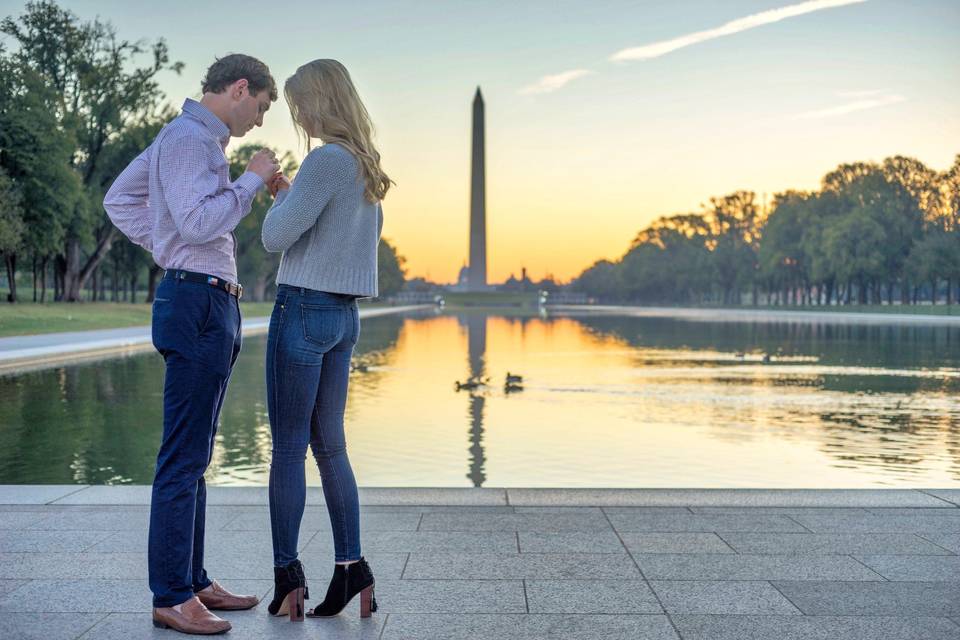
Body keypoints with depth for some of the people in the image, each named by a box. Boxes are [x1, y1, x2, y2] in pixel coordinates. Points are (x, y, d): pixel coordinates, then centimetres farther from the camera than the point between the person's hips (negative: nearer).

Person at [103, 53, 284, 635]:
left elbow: (119, 200, 26)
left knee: (195, 456, 13)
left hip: (211, 307, 11)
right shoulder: (189, 138, -10)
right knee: (184, 459, -7)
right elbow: (198, 222, -22)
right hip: (198, 303, -11)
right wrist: (252, 180, -11)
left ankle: (194, 580, 21)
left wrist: (165, 249, 17)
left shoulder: (197, 139, 21)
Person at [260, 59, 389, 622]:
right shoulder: (367, 164, 12)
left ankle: (288, 576, 7)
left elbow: (276, 236, -14)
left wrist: (283, 195, 6)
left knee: (288, 449, 0)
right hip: (346, 316, 8)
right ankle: (353, 569, 11)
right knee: (330, 445, 11)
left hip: (303, 308, -8)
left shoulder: (326, 159, -14)